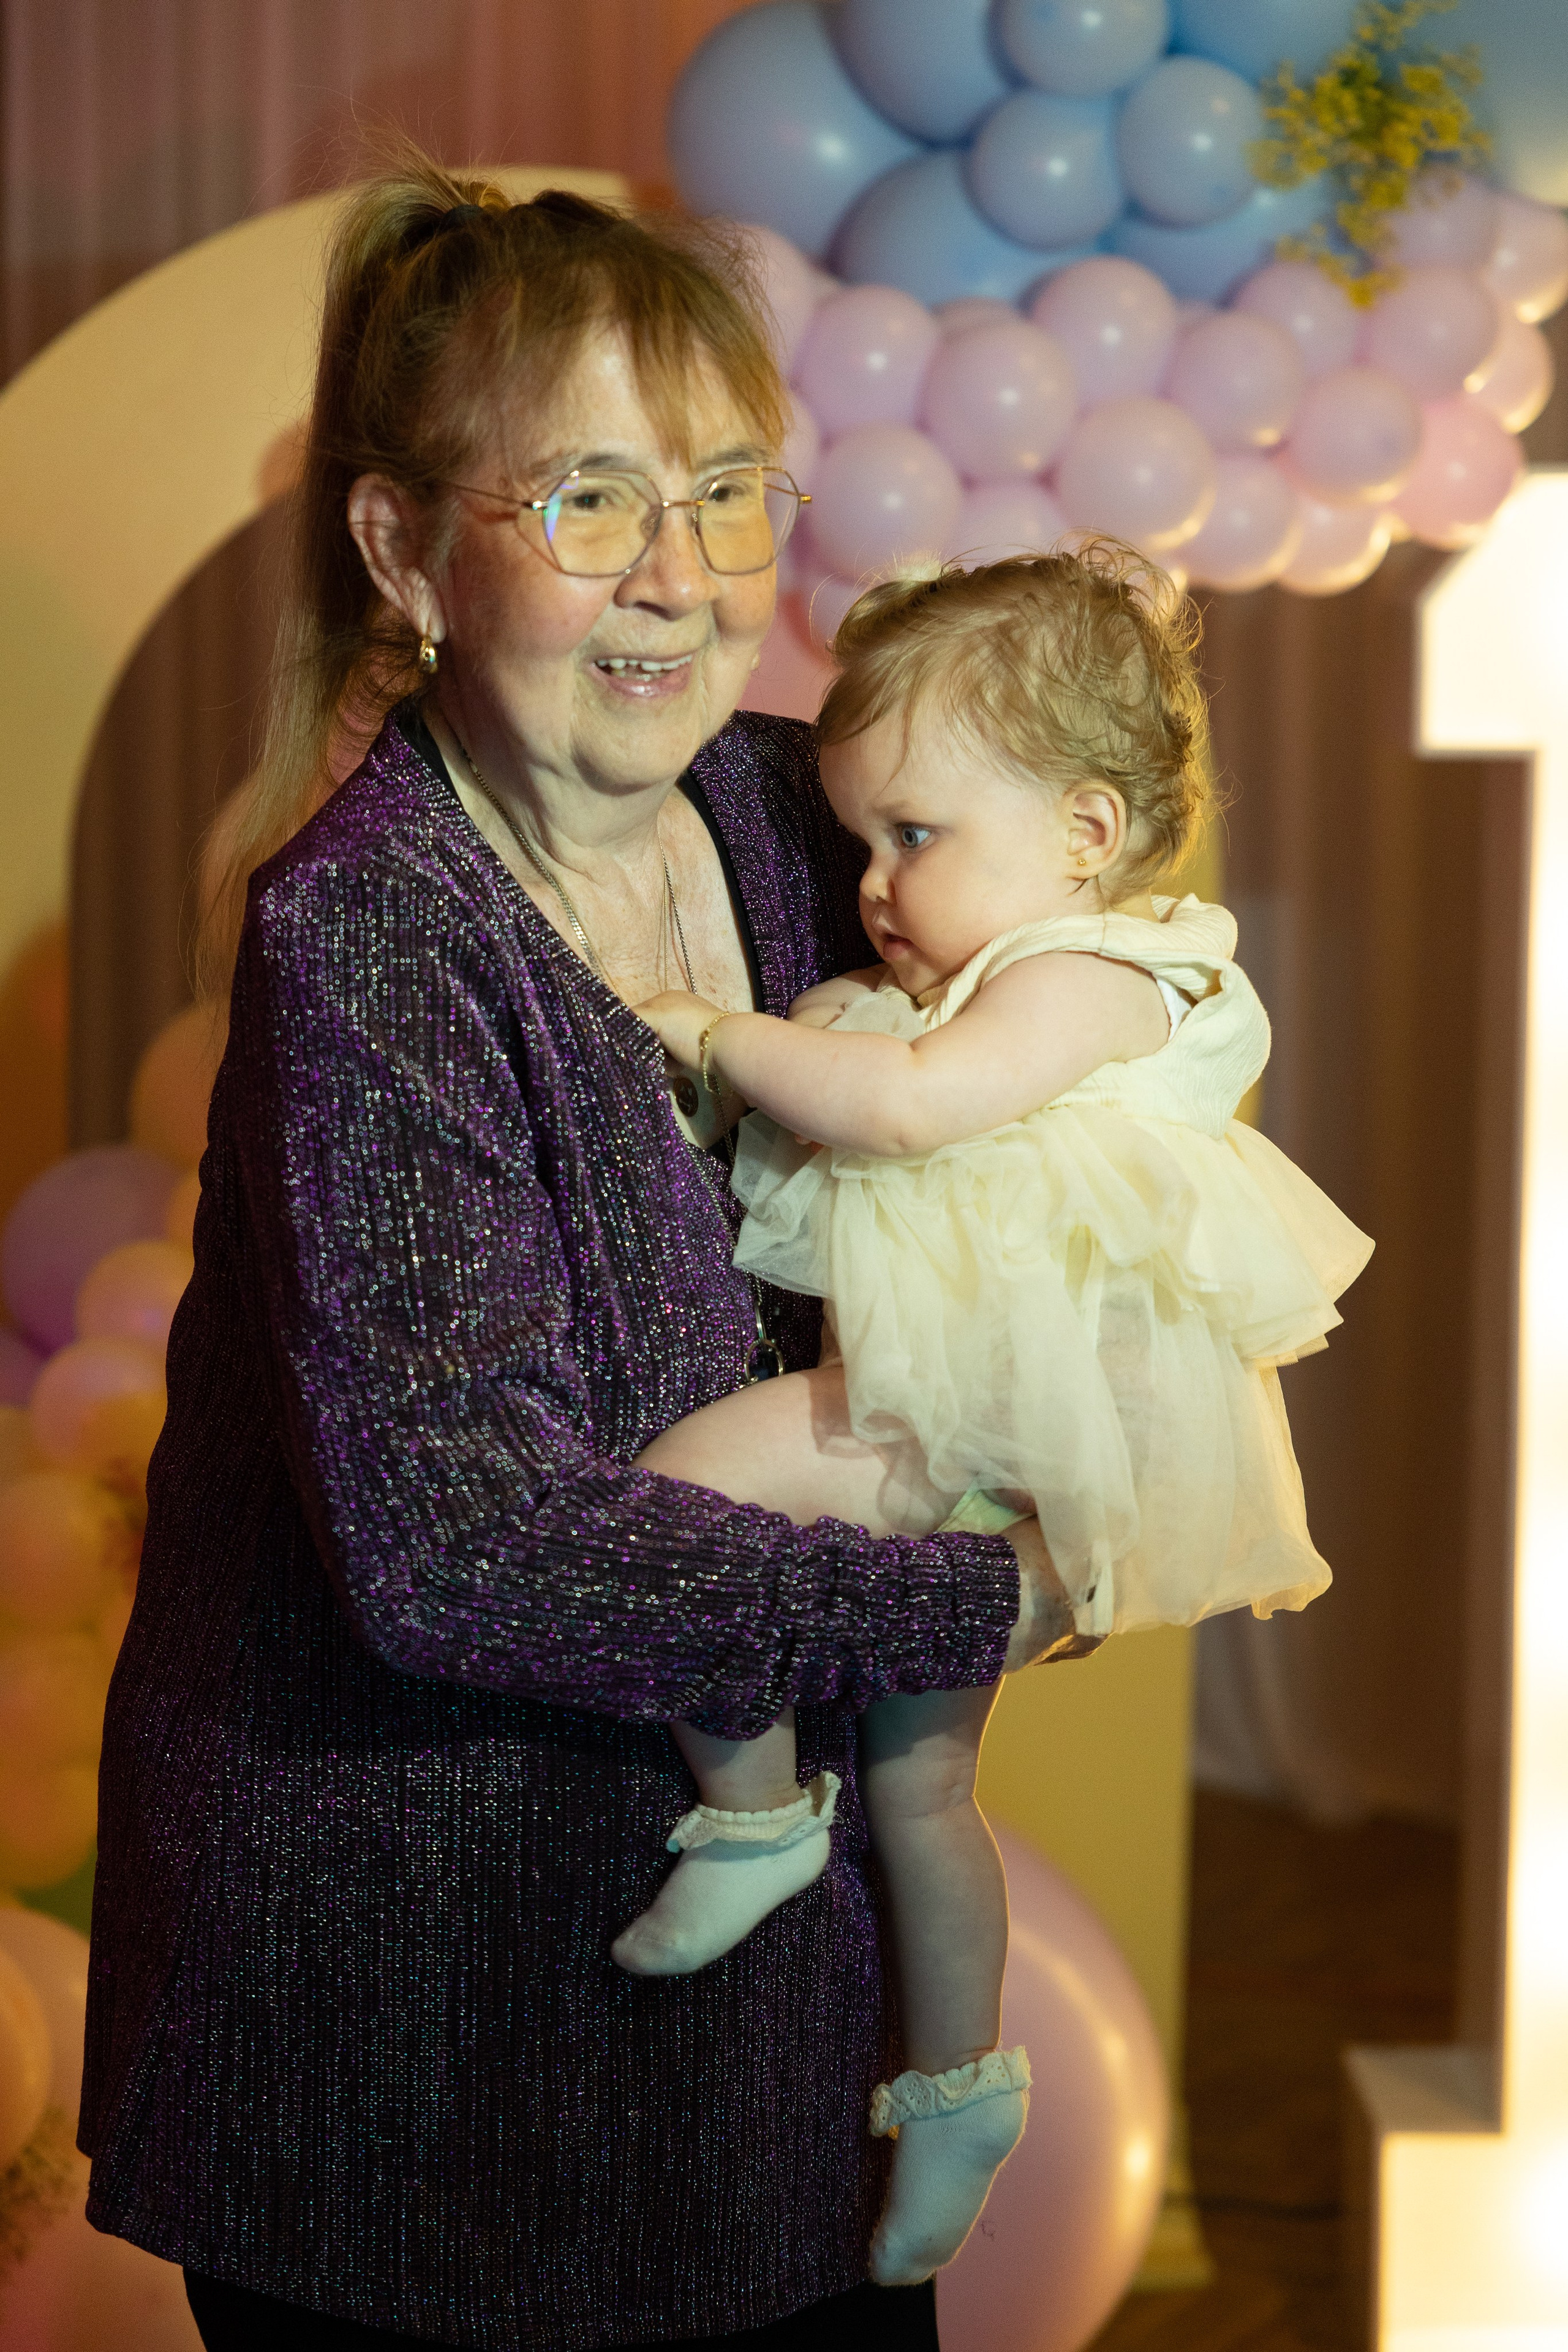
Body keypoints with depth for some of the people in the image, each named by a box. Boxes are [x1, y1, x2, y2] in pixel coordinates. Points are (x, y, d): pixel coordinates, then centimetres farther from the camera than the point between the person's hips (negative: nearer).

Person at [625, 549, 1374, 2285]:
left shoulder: (1087, 974, -12)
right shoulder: (981, 987, 20)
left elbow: (907, 1104, -25)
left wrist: (715, 1032, -14)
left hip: (984, 1408, -10)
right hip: (935, 1432, 10)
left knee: (672, 1489, -23)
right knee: (919, 1783, 18)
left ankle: (751, 1811, -5)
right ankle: (959, 2081, 33)